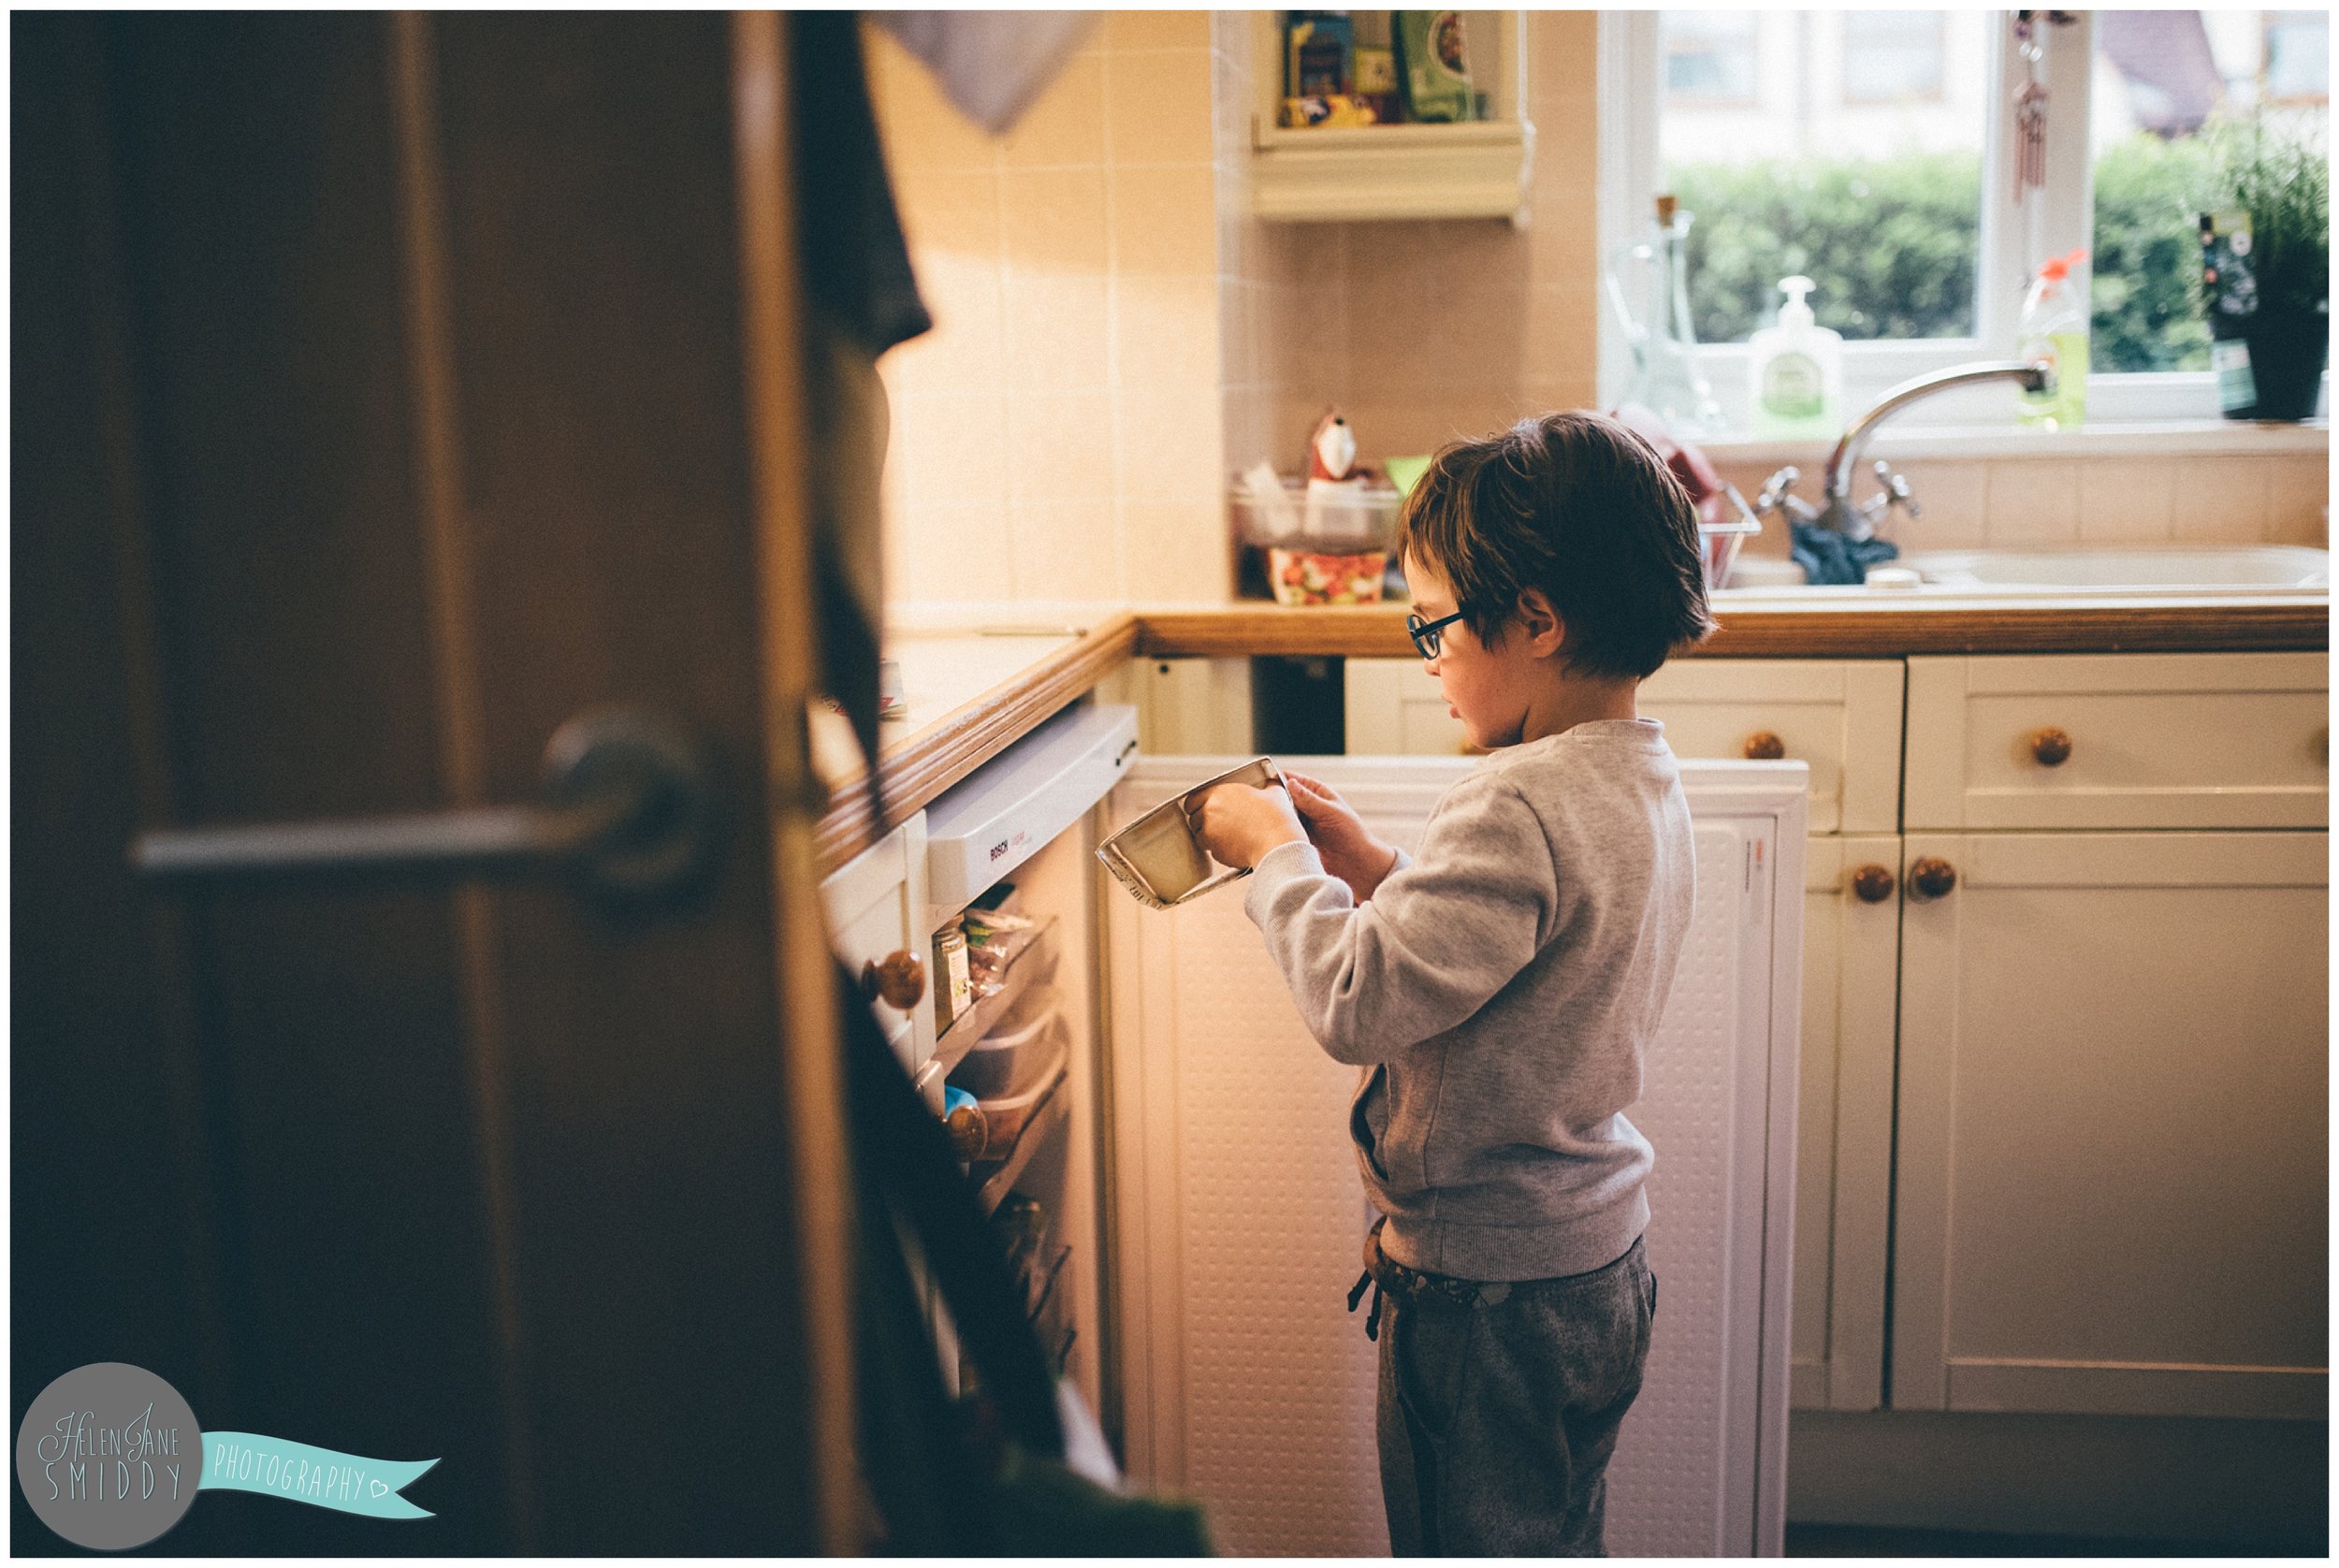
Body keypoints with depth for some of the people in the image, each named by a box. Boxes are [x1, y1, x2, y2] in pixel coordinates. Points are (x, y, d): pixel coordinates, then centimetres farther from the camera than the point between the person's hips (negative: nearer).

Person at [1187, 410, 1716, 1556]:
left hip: (1488, 1296, -9)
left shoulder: (1520, 809, -28)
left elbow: (1359, 1004, -30)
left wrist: (1277, 853, -16)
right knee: (1557, 1543, 25)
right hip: (1592, 1260, 9)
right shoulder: (1638, 776, 3)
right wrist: (1369, 865, 4)